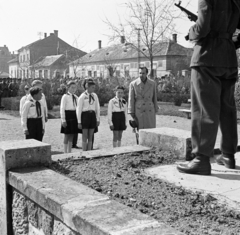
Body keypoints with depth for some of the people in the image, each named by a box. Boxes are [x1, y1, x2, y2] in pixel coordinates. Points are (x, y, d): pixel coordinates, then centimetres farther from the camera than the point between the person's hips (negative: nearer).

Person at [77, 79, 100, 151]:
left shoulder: (94, 95, 9)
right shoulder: (82, 96, -5)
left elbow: (97, 108, 12)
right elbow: (79, 109, -5)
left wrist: (98, 119, 8)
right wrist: (79, 122, -8)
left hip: (92, 115, 4)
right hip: (85, 115, -4)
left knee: (90, 137, 7)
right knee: (85, 137, -1)